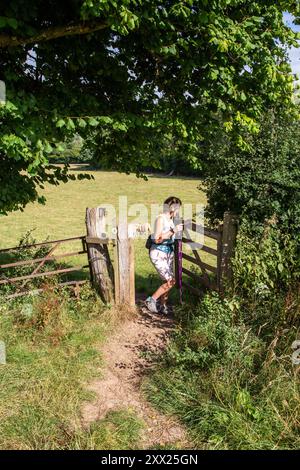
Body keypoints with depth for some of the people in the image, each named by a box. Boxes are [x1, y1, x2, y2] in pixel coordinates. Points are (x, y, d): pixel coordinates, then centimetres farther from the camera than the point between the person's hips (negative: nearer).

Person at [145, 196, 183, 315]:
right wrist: (173, 231, -24)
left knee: (168, 281, 8)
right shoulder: (160, 218, -16)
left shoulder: (171, 219, 8)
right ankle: (151, 300, 5)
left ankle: (162, 306, 24)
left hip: (169, 252, 8)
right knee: (171, 281, -11)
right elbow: (157, 239, -23)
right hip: (158, 253, -8)